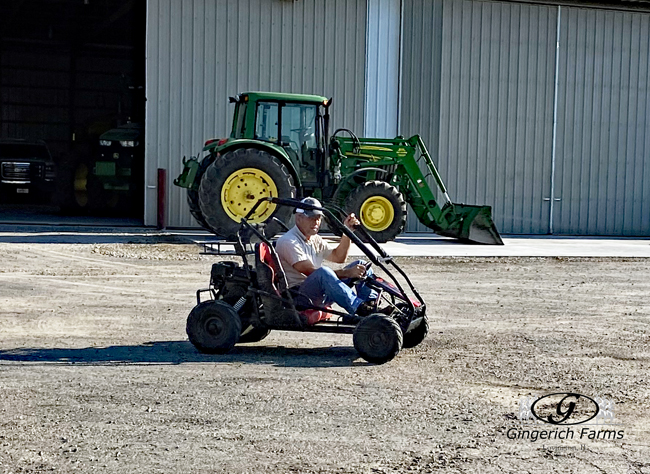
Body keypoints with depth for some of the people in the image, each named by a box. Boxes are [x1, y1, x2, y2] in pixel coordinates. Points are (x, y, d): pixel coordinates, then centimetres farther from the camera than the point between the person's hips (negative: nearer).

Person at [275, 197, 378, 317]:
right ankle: (359, 308, -45)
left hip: (322, 295, 9)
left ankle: (373, 305, -20)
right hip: (299, 297, -9)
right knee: (323, 272, -39)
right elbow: (311, 272, -20)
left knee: (360, 265, 1)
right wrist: (347, 273, -24)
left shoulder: (315, 240, 18)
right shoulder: (289, 242, -13)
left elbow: (338, 257, 20)